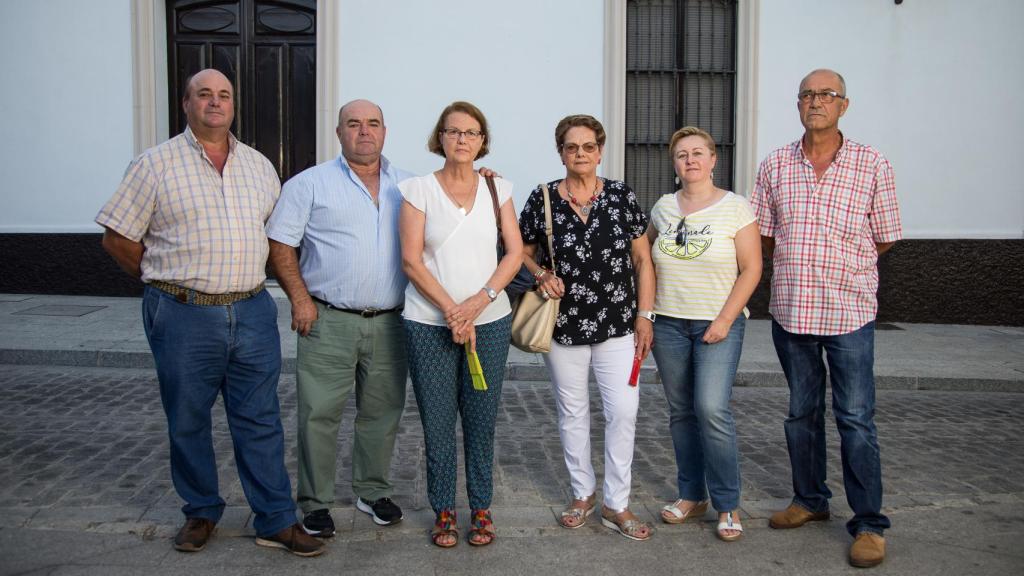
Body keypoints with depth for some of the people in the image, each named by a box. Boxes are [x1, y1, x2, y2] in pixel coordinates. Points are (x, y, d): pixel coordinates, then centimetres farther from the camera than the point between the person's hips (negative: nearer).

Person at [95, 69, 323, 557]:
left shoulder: (259, 166, 10)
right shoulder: (156, 164, -2)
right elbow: (117, 238, 0)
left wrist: (246, 279, 11)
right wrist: (168, 282, 3)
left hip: (252, 312, 3)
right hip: (184, 316, -2)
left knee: (260, 421, 6)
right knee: (187, 422, 11)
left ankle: (276, 520, 15)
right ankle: (201, 512, 29)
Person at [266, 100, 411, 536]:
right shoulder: (310, 184, 2)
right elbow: (279, 243, 0)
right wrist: (299, 297, -9)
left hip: (389, 321, 3)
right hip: (329, 320, -3)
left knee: (382, 412, 12)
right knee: (319, 414, 1)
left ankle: (373, 492, 29)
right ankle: (315, 503, 16)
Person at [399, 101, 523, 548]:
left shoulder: (496, 189, 7)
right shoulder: (418, 189, 0)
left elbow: (514, 252, 3)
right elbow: (411, 260, -6)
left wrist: (479, 301, -11)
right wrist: (452, 310, -12)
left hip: (489, 322, 2)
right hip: (429, 323, -1)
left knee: (481, 421, 7)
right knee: (437, 422, 4)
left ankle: (481, 509, 22)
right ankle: (444, 511, 19)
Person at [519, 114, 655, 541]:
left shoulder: (622, 197, 0)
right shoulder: (542, 199, -1)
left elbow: (643, 260, 3)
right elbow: (523, 252, 9)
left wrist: (644, 315, -2)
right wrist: (541, 274, -11)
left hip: (617, 326, 0)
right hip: (563, 326, 0)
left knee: (623, 411, -4)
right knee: (572, 412, 11)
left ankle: (616, 504, 12)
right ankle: (583, 493, 29)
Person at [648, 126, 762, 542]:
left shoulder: (735, 208, -4)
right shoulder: (663, 207, 7)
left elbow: (751, 269, -6)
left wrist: (724, 320, -13)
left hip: (718, 324, -4)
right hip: (669, 323, 4)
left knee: (712, 409, -13)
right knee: (681, 411, 9)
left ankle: (727, 505, 1)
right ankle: (691, 496, 22)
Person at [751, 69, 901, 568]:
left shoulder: (871, 165, -3)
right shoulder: (774, 166, 4)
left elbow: (883, 239, 4)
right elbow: (762, 237, 10)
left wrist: (842, 269, 9)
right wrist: (798, 270, 8)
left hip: (849, 311, -3)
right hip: (790, 311, 3)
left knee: (855, 419, 0)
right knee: (802, 412, 14)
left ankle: (869, 523, 12)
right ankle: (810, 500, 31)